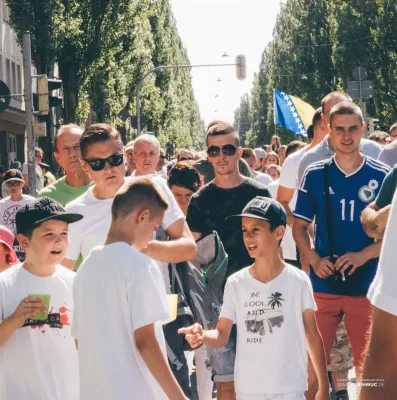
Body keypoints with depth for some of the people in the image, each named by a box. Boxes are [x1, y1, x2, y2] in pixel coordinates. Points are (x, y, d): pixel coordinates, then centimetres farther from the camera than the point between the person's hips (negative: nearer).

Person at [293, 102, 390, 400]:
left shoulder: (382, 176, -2)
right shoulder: (315, 175, 2)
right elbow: (300, 226, 7)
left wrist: (363, 255, -16)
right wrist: (314, 259, -10)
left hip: (366, 285, -1)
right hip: (323, 284, 1)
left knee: (369, 364, 8)